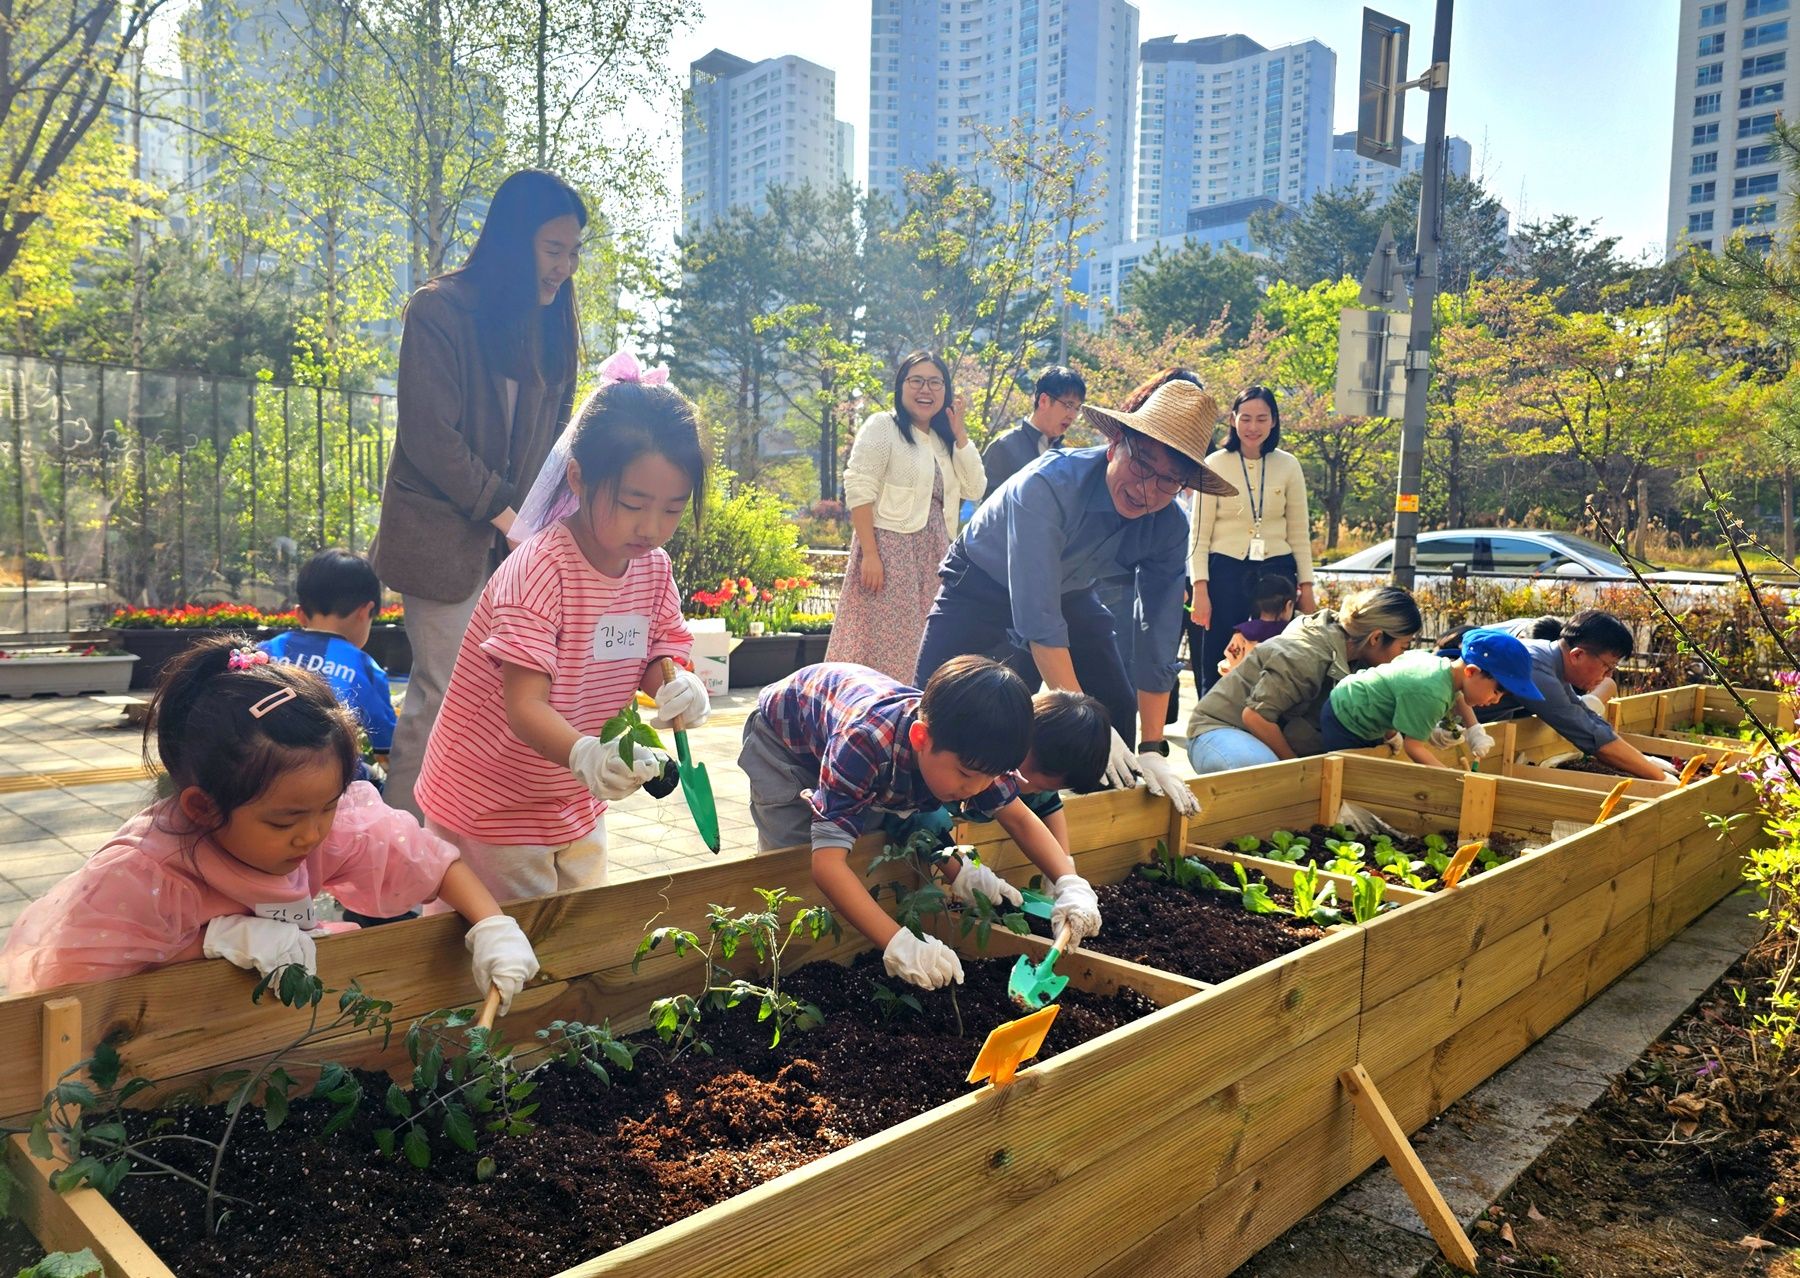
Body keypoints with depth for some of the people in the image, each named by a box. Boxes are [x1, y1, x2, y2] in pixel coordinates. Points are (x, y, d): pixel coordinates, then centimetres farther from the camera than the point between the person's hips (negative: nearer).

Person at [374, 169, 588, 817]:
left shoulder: (549, 325, 10)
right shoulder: (438, 310, -9)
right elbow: (429, 435, -13)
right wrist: (504, 512, -15)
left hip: (510, 540, 6)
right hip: (442, 537, -6)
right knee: (441, 695, -4)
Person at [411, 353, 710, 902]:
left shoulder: (654, 569, -4)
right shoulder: (538, 569, -26)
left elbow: (656, 661, 3)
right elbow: (525, 707, -31)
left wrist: (679, 688, -22)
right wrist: (584, 754, -51)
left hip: (576, 807, 7)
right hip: (491, 810, -7)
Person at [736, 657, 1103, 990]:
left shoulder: (969, 748, -28)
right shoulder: (864, 743, -48)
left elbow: (1018, 818, -14)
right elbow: (826, 861, -52)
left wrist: (1071, 884, -30)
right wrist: (897, 943, -60)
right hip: (782, 733, -5)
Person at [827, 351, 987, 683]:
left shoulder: (944, 440, 16)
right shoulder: (882, 426, -2)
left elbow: (975, 490, 6)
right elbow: (859, 492, -11)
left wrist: (958, 430, 2)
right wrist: (870, 555, -20)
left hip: (934, 557, 7)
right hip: (890, 551, -6)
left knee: (924, 650, 7)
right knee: (883, 644, -8)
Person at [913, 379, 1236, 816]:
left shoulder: (1170, 529, -21)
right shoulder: (1049, 486, -39)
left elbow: (1159, 634, -15)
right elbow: (1038, 620, -41)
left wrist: (1152, 749, -17)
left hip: (1069, 592, 5)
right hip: (982, 582, -5)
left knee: (1118, 709, -4)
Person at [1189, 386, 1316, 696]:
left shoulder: (1289, 466, 5)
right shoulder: (1215, 464, -1)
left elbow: (1299, 533, 9)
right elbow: (1200, 534, -1)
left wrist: (1306, 588, 5)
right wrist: (1200, 588, -8)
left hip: (1276, 572, 2)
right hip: (1226, 572, -2)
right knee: (1218, 668, 3)